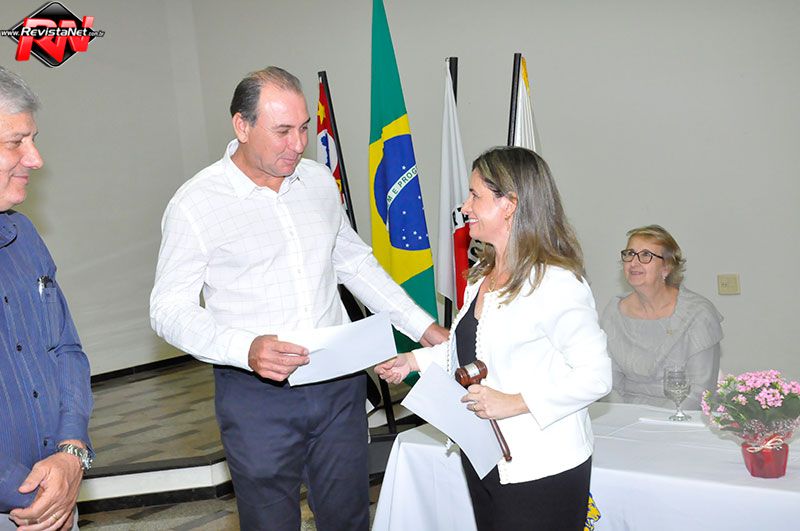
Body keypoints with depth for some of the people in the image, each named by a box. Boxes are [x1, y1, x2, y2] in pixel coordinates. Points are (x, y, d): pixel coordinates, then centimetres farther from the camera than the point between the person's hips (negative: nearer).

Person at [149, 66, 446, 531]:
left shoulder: (319, 180, 5)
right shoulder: (195, 204, -11)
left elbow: (355, 262, 16)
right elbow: (170, 310, -10)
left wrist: (423, 327, 10)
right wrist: (246, 349, -27)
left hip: (339, 383, 4)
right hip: (256, 393, -4)